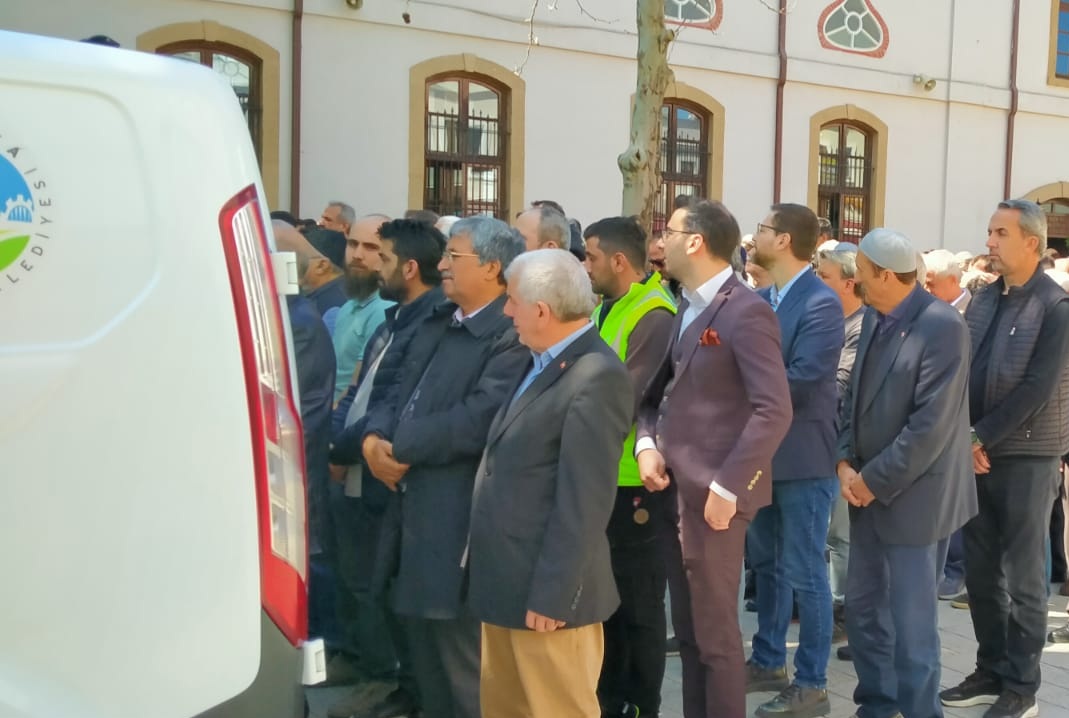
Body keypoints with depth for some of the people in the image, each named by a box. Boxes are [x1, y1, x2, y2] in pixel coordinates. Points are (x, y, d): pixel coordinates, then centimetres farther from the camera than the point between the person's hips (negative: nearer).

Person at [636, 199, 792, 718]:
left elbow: (774, 411, -21)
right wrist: (647, 444, 0)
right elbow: (659, 391, 19)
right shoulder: (689, 307, 14)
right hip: (678, 489, 9)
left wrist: (726, 486, -21)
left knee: (715, 631, 1)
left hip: (713, 493, -8)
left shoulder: (745, 311, -14)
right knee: (688, 629, 16)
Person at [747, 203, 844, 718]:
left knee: (804, 573, 0)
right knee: (766, 563, 18)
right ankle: (768, 661, 32)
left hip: (802, 456, -8)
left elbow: (799, 382, -23)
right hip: (762, 451, 8)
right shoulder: (759, 298, 9)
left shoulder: (821, 303, -17)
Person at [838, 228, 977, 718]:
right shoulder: (874, 318, 8)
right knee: (862, 607, 16)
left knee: (911, 620, 2)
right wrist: (845, 462, -1)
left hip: (912, 495, -8)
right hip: (868, 490, 8)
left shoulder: (942, 326, -18)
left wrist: (874, 480, -16)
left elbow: (930, 425, -22)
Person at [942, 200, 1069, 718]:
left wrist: (983, 439, -14)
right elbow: (961, 373, 8)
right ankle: (990, 672, 24)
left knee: (1023, 576, 2)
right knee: (980, 570, 11)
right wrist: (964, 440, -5)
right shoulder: (982, 300, 9)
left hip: (1026, 456, -6)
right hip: (976, 452, 6)